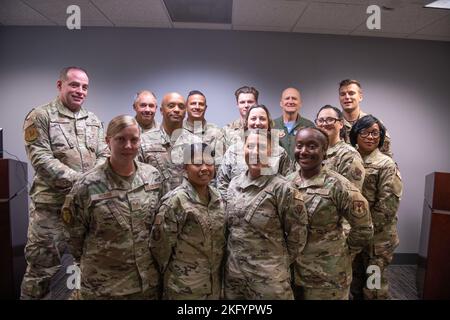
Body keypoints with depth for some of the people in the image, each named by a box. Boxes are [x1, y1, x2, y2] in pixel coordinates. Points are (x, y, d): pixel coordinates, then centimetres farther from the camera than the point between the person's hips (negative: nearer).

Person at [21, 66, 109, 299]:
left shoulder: (93, 121, 11)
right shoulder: (40, 117, -4)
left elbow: (103, 155, 8)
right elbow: (41, 159, -14)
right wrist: (78, 179, -20)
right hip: (51, 204, -4)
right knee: (43, 267, 5)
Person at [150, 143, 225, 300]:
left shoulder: (216, 196, 0)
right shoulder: (176, 200, -20)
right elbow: (160, 243, -15)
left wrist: (218, 271, 13)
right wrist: (173, 272, -2)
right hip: (184, 286, -5)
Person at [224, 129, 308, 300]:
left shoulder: (282, 188, -16)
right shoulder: (234, 183, 1)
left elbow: (297, 234, -9)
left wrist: (281, 263, -1)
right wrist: (230, 257, 10)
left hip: (269, 279, -5)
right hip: (232, 273, 5)